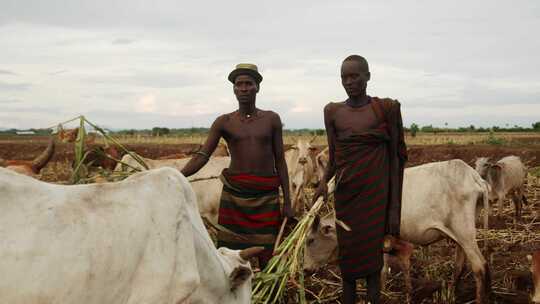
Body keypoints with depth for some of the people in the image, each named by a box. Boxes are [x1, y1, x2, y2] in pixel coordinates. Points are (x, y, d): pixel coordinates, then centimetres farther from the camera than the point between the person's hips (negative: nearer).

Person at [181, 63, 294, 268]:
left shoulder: (271, 119, 5)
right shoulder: (224, 122, 4)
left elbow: (280, 161, 7)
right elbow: (202, 157, -2)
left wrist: (287, 202, 5)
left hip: (266, 197, 0)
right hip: (233, 195, 0)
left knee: (266, 257, 2)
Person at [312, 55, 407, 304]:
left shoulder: (386, 108, -2)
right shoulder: (333, 112, 5)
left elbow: (395, 157, 0)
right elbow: (332, 158, 8)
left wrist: (394, 207, -2)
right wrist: (324, 182, -13)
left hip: (375, 193, -2)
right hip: (345, 194, 3)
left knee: (372, 256, 0)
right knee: (347, 256, 7)